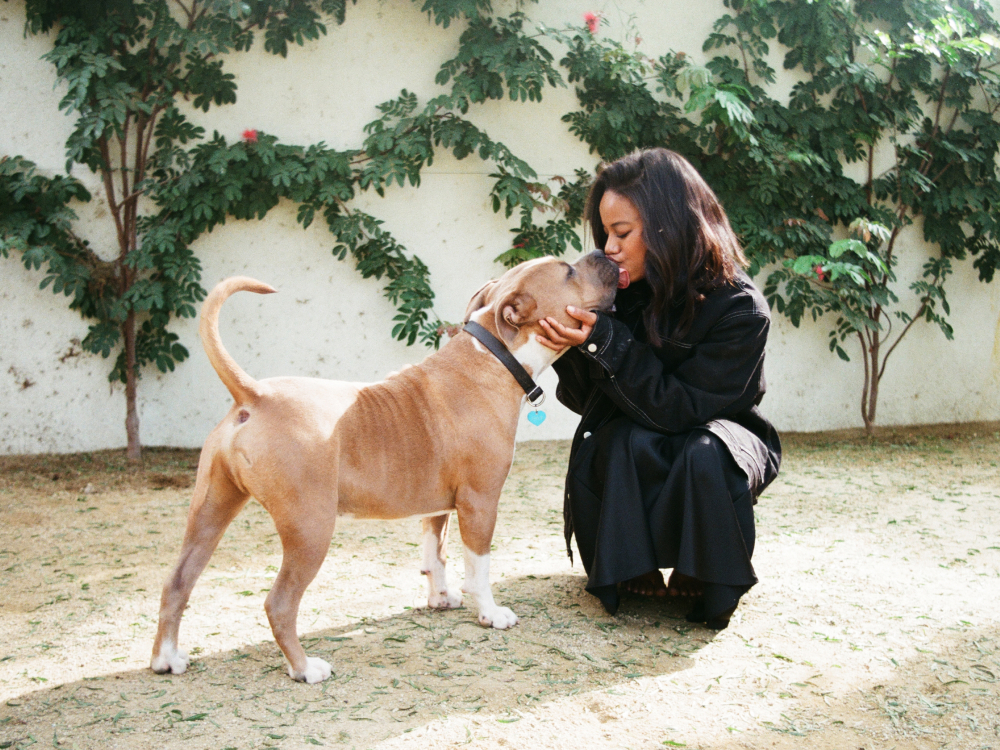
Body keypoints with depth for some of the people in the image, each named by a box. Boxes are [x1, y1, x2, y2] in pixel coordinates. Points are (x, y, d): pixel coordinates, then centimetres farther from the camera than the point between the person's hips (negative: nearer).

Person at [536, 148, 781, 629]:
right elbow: (585, 400, -6)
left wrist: (606, 341, -34)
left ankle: (705, 586, -9)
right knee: (626, 442, -32)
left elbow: (682, 410, -28)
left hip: (714, 434, -2)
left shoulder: (740, 310, -22)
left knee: (705, 457, -36)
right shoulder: (623, 292, -11)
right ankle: (634, 573, -9)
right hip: (639, 452, 3)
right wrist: (572, 346, -27)